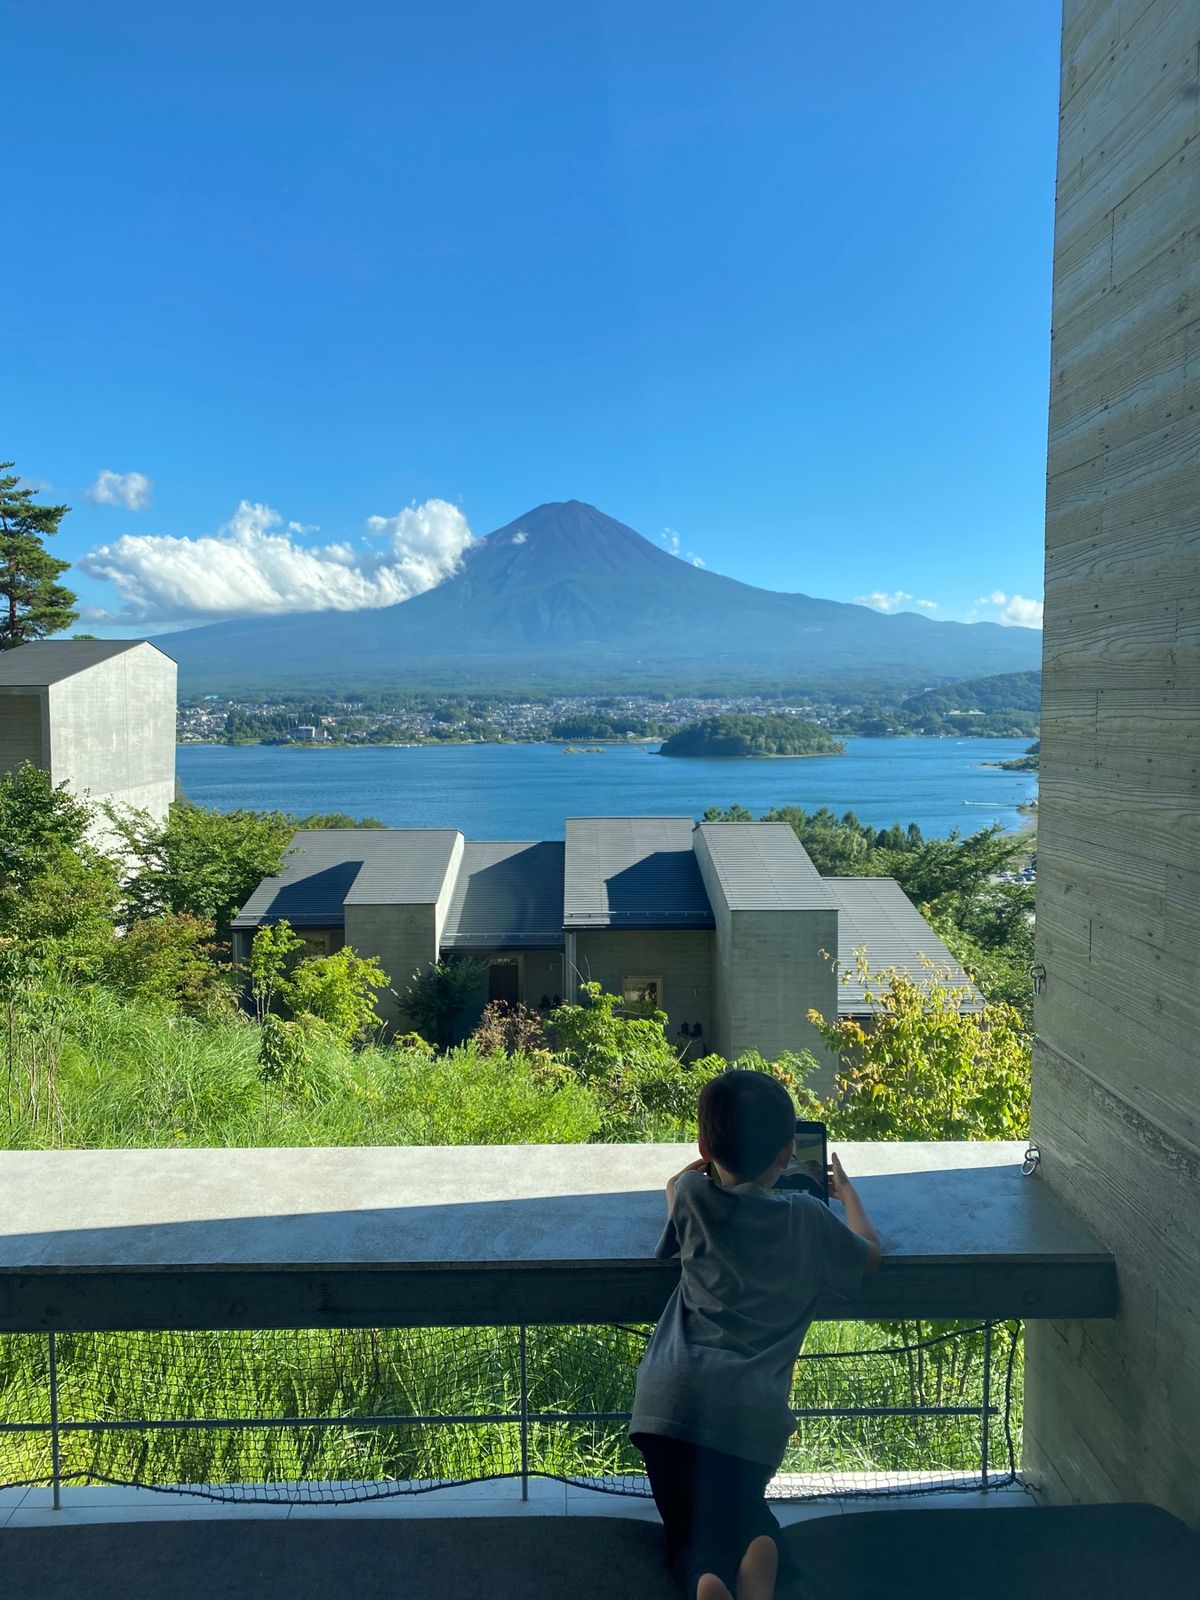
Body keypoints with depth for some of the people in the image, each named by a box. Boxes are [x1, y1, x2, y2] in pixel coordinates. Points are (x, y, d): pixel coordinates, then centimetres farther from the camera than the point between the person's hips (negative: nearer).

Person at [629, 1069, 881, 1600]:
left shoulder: (692, 1196, 6)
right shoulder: (808, 1217, 5)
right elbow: (869, 1254, 26)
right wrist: (846, 1190, 41)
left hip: (671, 1401, 0)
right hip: (752, 1409, 0)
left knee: (691, 1540, 16)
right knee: (743, 1514, 24)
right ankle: (758, 1557, -11)